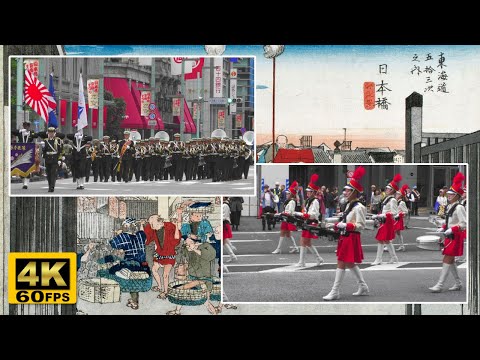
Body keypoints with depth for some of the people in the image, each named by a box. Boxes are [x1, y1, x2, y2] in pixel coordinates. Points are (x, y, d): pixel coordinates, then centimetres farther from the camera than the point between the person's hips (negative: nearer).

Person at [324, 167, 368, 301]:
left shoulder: (358, 207, -16)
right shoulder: (349, 205, 12)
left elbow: (361, 226, -18)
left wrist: (345, 226, -24)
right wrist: (338, 225, 4)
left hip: (351, 239, -9)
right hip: (344, 238, 10)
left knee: (341, 264, -6)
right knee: (350, 264, 16)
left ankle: (335, 292, -2)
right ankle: (363, 287, 28)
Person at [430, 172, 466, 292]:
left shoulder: (459, 208, -15)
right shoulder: (449, 207, 12)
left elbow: (464, 223, -20)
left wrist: (451, 230, -24)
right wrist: (443, 228, 7)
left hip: (455, 237, -10)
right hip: (449, 236, 10)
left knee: (447, 260, -10)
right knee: (450, 260, 13)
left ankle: (439, 285, -11)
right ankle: (458, 284, 24)